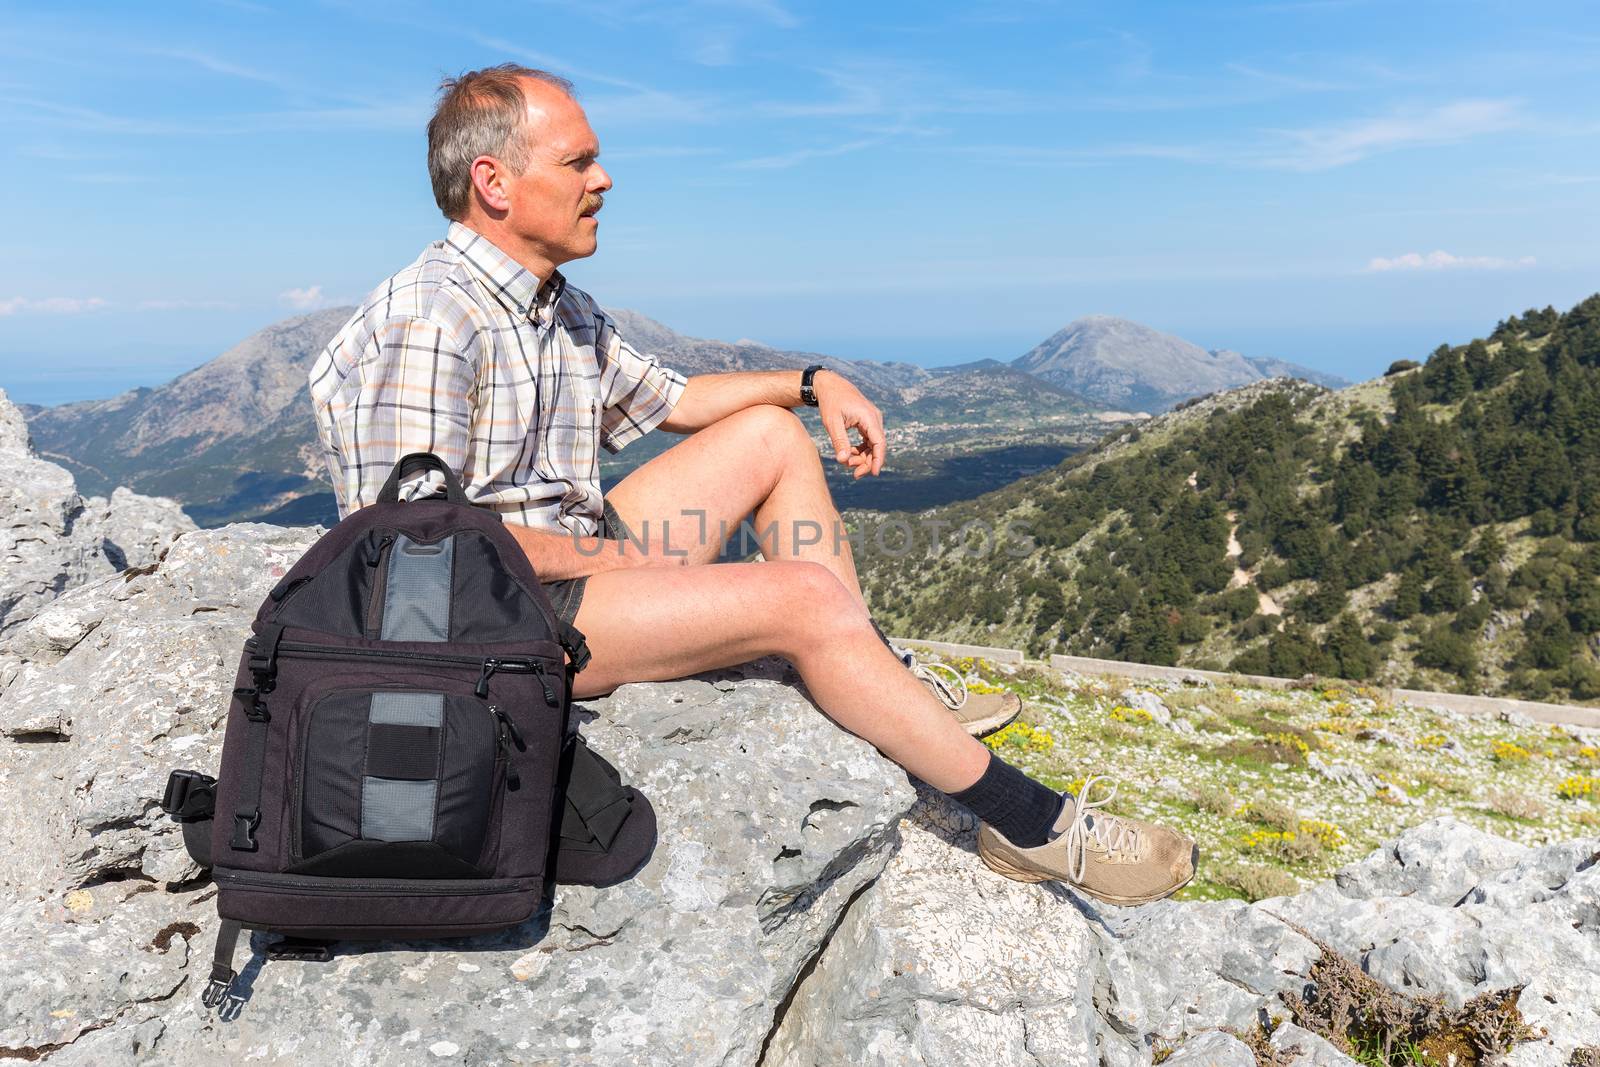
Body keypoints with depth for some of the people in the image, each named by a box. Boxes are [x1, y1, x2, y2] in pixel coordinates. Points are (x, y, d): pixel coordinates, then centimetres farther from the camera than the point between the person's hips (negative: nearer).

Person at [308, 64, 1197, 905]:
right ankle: (1029, 824, -10)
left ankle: (892, 695, 8)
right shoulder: (427, 323, -18)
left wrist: (816, 381, 12)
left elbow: (666, 399, 22)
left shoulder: (558, 306, 12)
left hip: (573, 559, 10)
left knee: (771, 432, 10)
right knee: (804, 596, -23)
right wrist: (598, 556, -17)